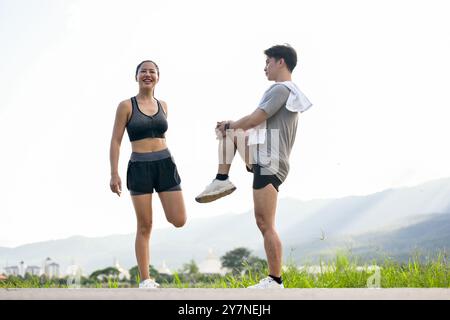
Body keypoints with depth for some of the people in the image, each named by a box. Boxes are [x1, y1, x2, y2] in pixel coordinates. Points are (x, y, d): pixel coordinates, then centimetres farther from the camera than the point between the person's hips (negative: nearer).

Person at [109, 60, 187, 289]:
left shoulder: (162, 105, 12)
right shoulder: (126, 106, -1)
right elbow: (116, 141, -2)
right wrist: (114, 174, -9)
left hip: (165, 164, 4)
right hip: (139, 167, -3)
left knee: (179, 221, -6)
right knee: (144, 227, -1)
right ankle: (145, 280, 7)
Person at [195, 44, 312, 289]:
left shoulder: (281, 89, -13)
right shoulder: (289, 92, 20)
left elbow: (255, 119, -17)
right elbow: (261, 124, 25)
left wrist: (229, 125, 2)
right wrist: (231, 126, 18)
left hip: (269, 164, -11)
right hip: (263, 157, 11)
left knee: (266, 225, -10)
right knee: (229, 132, 23)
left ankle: (275, 281, -6)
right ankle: (222, 181, 16)